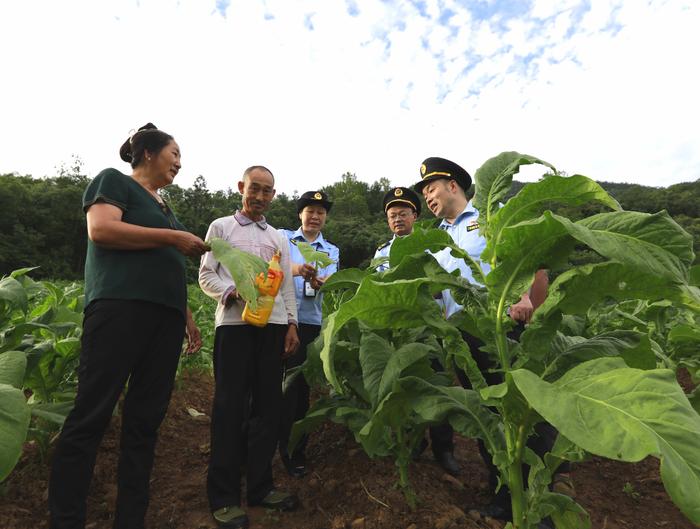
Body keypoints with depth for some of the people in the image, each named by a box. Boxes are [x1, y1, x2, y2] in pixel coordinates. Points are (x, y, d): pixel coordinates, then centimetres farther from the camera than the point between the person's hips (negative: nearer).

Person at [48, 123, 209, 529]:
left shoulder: (163, 206, 27)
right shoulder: (114, 181, 7)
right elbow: (101, 230, -12)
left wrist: (187, 315, 19)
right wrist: (172, 237, -9)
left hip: (164, 315, 8)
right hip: (121, 305, -7)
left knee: (146, 419, 6)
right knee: (92, 415, -5)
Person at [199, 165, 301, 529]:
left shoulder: (278, 237, 20)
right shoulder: (221, 227, 11)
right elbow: (205, 275, 3)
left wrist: (292, 323, 9)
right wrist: (232, 292, -15)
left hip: (273, 324, 4)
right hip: (233, 322, -4)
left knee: (268, 404, 6)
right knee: (230, 405, -3)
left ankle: (260, 486, 19)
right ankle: (224, 497, 7)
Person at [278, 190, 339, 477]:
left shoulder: (331, 251, 14)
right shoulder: (283, 237, 9)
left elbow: (327, 281, -5)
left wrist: (317, 281, -29)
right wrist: (294, 268, -32)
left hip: (309, 323, 2)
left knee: (299, 386, 8)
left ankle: (294, 451, 23)